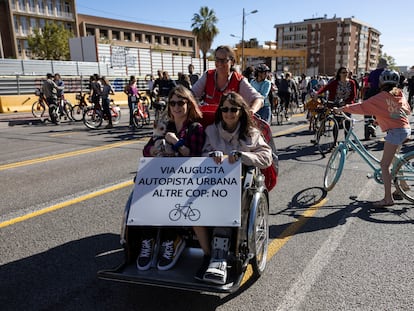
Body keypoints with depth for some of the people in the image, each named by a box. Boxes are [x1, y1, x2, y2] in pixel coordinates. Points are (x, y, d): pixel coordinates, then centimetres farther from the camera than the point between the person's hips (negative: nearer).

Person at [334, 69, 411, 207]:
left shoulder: (381, 97, -9)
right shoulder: (400, 94, 12)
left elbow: (361, 107, -14)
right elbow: (407, 110, 22)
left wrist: (342, 109, -8)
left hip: (395, 131, -9)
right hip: (406, 129, 9)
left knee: (384, 165, -5)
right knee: (393, 160, 25)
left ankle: (388, 199, -4)